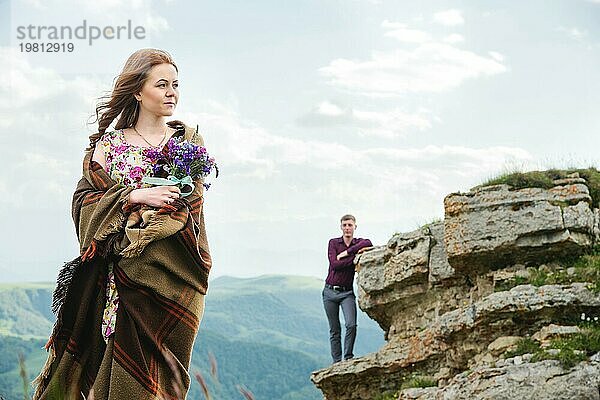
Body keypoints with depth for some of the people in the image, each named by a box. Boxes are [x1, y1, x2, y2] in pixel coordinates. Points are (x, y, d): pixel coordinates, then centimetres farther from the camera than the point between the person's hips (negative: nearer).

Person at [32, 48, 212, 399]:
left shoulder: (189, 139, 11)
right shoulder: (109, 144, 9)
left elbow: (190, 204, 0)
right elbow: (85, 200, -1)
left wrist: (135, 227, -11)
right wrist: (137, 195, -15)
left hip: (173, 275, 0)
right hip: (124, 275, 0)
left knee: (159, 371, 0)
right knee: (122, 367, -5)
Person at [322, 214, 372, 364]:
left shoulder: (359, 243, 3)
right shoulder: (333, 243, 2)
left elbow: (368, 244, -23)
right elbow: (334, 265, -13)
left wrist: (347, 252, -22)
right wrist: (355, 256, -18)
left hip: (347, 292, 0)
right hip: (330, 291, 0)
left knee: (351, 325, -18)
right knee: (334, 330, 5)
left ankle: (348, 357, -4)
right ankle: (337, 362, 10)